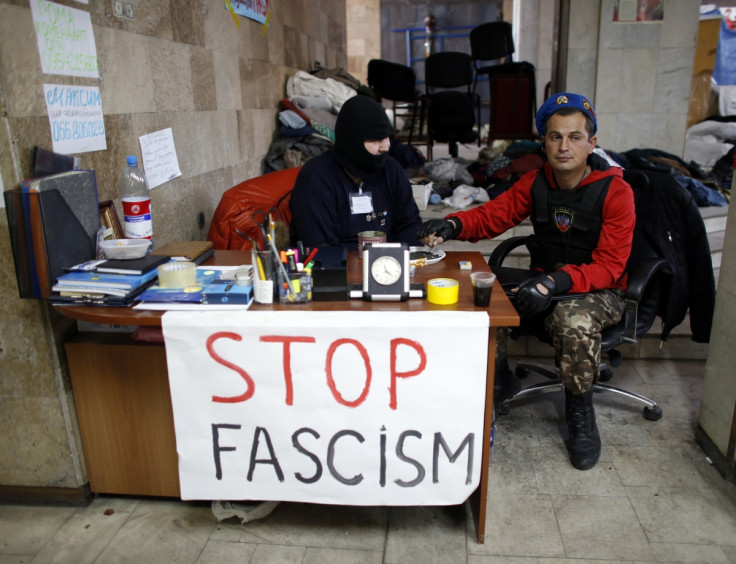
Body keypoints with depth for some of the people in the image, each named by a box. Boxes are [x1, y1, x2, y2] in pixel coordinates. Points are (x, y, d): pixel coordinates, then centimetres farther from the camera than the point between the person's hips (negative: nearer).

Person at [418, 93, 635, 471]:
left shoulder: (615, 191, -12)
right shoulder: (536, 182, 2)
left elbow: (609, 266, -18)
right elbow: (492, 215, 0)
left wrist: (557, 282, -36)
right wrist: (452, 225, -22)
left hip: (598, 291, -4)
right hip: (543, 282, 4)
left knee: (574, 320, -38)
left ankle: (579, 411, -8)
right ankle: (499, 382, 6)